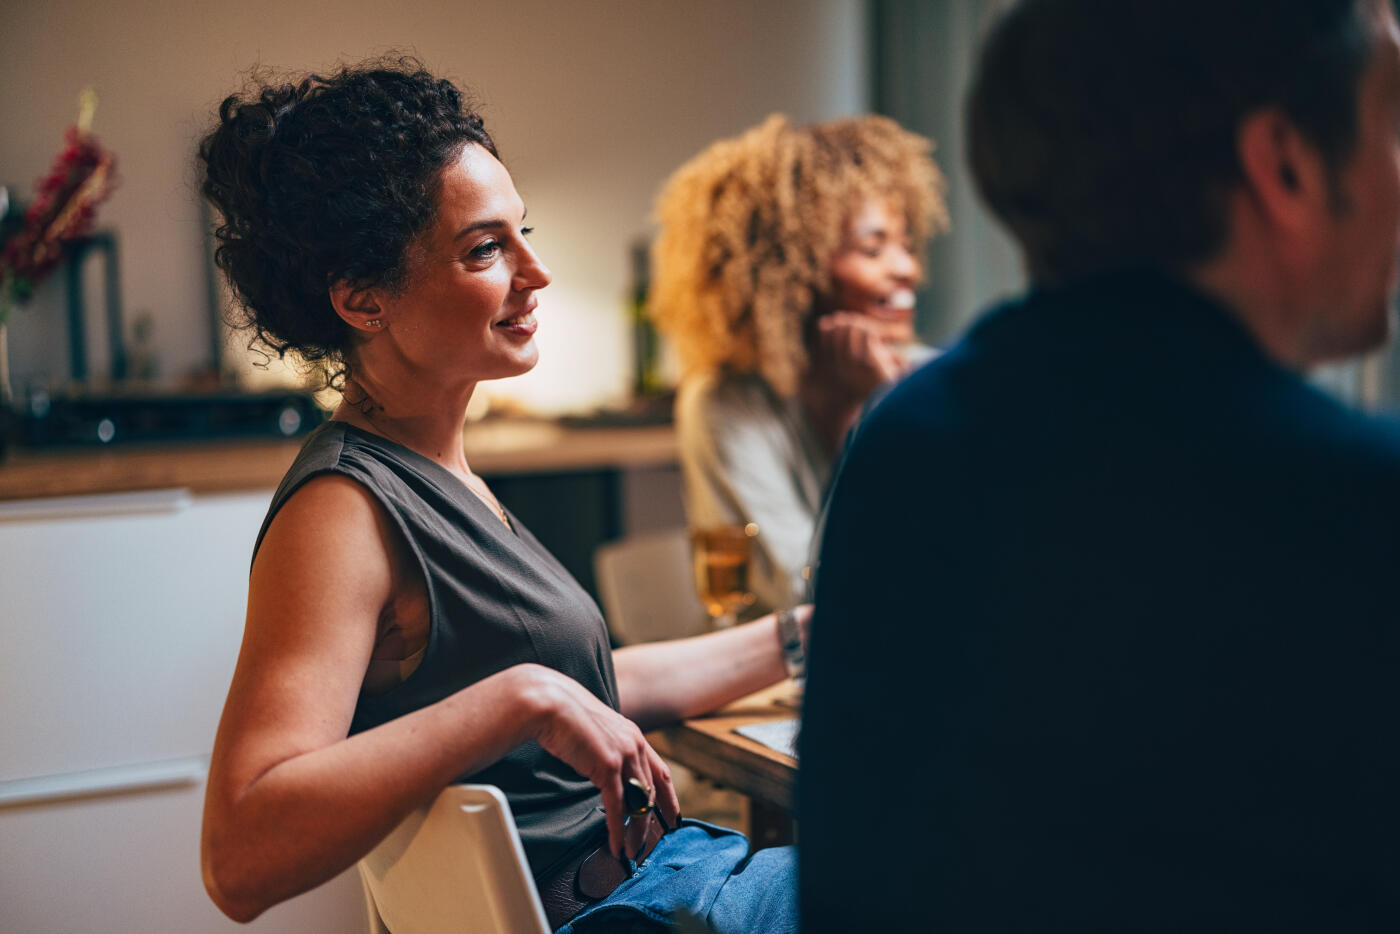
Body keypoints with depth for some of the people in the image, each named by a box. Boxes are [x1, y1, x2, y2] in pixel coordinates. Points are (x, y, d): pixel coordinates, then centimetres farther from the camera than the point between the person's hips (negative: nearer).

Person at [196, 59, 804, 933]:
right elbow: (240, 861, -31)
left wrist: (795, 638, 19)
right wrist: (522, 699, -32)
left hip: (653, 861, 9)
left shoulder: (437, 471, 10)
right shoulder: (342, 510, -21)